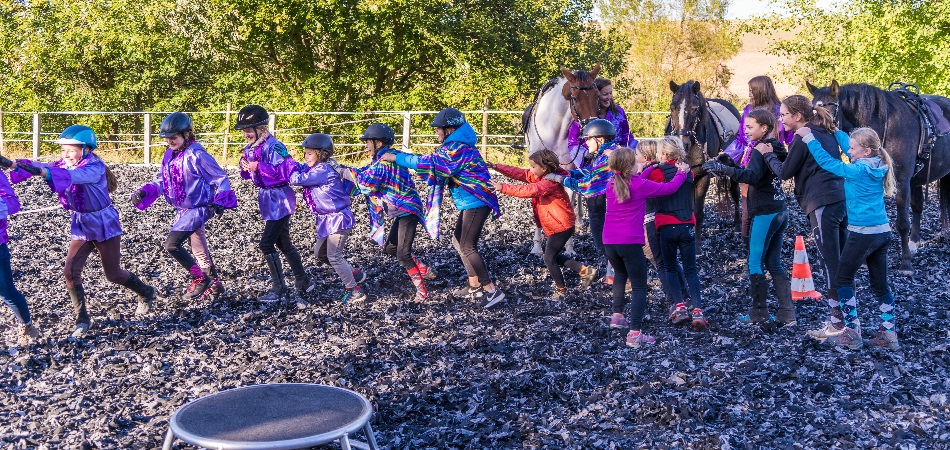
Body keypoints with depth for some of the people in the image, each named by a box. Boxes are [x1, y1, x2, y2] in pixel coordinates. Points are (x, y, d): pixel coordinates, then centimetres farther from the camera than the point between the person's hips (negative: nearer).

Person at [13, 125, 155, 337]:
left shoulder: (95, 167, -24)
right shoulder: (64, 165, 0)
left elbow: (72, 176, -43)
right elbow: (43, 167, -15)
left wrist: (43, 172, -59)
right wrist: (15, 164, -34)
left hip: (104, 225, -6)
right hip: (80, 226, 6)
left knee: (113, 274, 7)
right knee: (70, 271, -7)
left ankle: (146, 292, 35)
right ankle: (82, 320, 6)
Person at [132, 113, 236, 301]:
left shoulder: (196, 155, -17)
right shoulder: (169, 156, 7)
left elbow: (220, 177, -13)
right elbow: (162, 181, 13)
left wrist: (219, 200, -24)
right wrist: (144, 192, -3)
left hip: (198, 209, -9)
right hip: (183, 210, 9)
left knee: (172, 245, -14)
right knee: (199, 249, 18)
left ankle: (200, 279, -1)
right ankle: (214, 283, 33)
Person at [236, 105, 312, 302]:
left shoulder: (273, 146, -20)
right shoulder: (251, 148, 7)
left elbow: (288, 171, -30)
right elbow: (249, 174, 17)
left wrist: (259, 167, -27)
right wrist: (245, 167, -7)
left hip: (279, 199, -10)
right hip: (267, 198, 10)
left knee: (266, 244, -8)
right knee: (283, 243, 16)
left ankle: (279, 288, 4)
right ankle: (303, 282, 28)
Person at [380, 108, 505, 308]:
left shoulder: (458, 148, -19)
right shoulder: (454, 146, 13)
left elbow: (430, 163, -22)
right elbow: (432, 160, 14)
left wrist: (397, 158, -15)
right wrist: (398, 155, 10)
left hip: (476, 202, -11)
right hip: (469, 202, 11)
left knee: (468, 247, -8)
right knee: (459, 241, 16)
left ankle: (491, 290, -4)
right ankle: (474, 285, 23)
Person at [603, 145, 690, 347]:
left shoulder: (611, 185, 6)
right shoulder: (640, 186, -6)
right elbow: (669, 188, 2)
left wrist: (652, 168, 27)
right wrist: (681, 173, 19)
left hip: (609, 242, 6)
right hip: (631, 242, -6)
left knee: (620, 273, 34)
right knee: (639, 286, 1)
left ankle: (617, 313, 29)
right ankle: (635, 333, -8)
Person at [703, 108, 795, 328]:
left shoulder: (759, 151, -14)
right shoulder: (777, 149, 13)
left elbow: (752, 176, -31)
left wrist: (723, 168, -37)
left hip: (765, 213, -9)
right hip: (780, 212, 9)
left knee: (755, 263, -3)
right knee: (774, 263, 13)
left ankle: (759, 314, -1)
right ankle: (786, 314, 12)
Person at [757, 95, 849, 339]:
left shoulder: (803, 137, -8)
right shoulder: (826, 133, 18)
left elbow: (784, 172, -4)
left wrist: (768, 154, 13)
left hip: (822, 204, -9)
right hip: (842, 200, 9)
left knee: (830, 264, -5)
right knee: (841, 263, 13)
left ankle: (838, 323, -1)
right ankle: (849, 317, 19)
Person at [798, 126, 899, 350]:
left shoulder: (858, 170, -16)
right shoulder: (878, 166, 6)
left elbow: (826, 161, -12)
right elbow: (851, 150, 21)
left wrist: (808, 137, -6)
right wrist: (835, 131, 26)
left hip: (863, 233, -8)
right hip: (883, 232, 8)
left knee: (843, 279, 5)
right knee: (880, 283, 12)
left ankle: (852, 333, 3)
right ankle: (889, 334, 15)